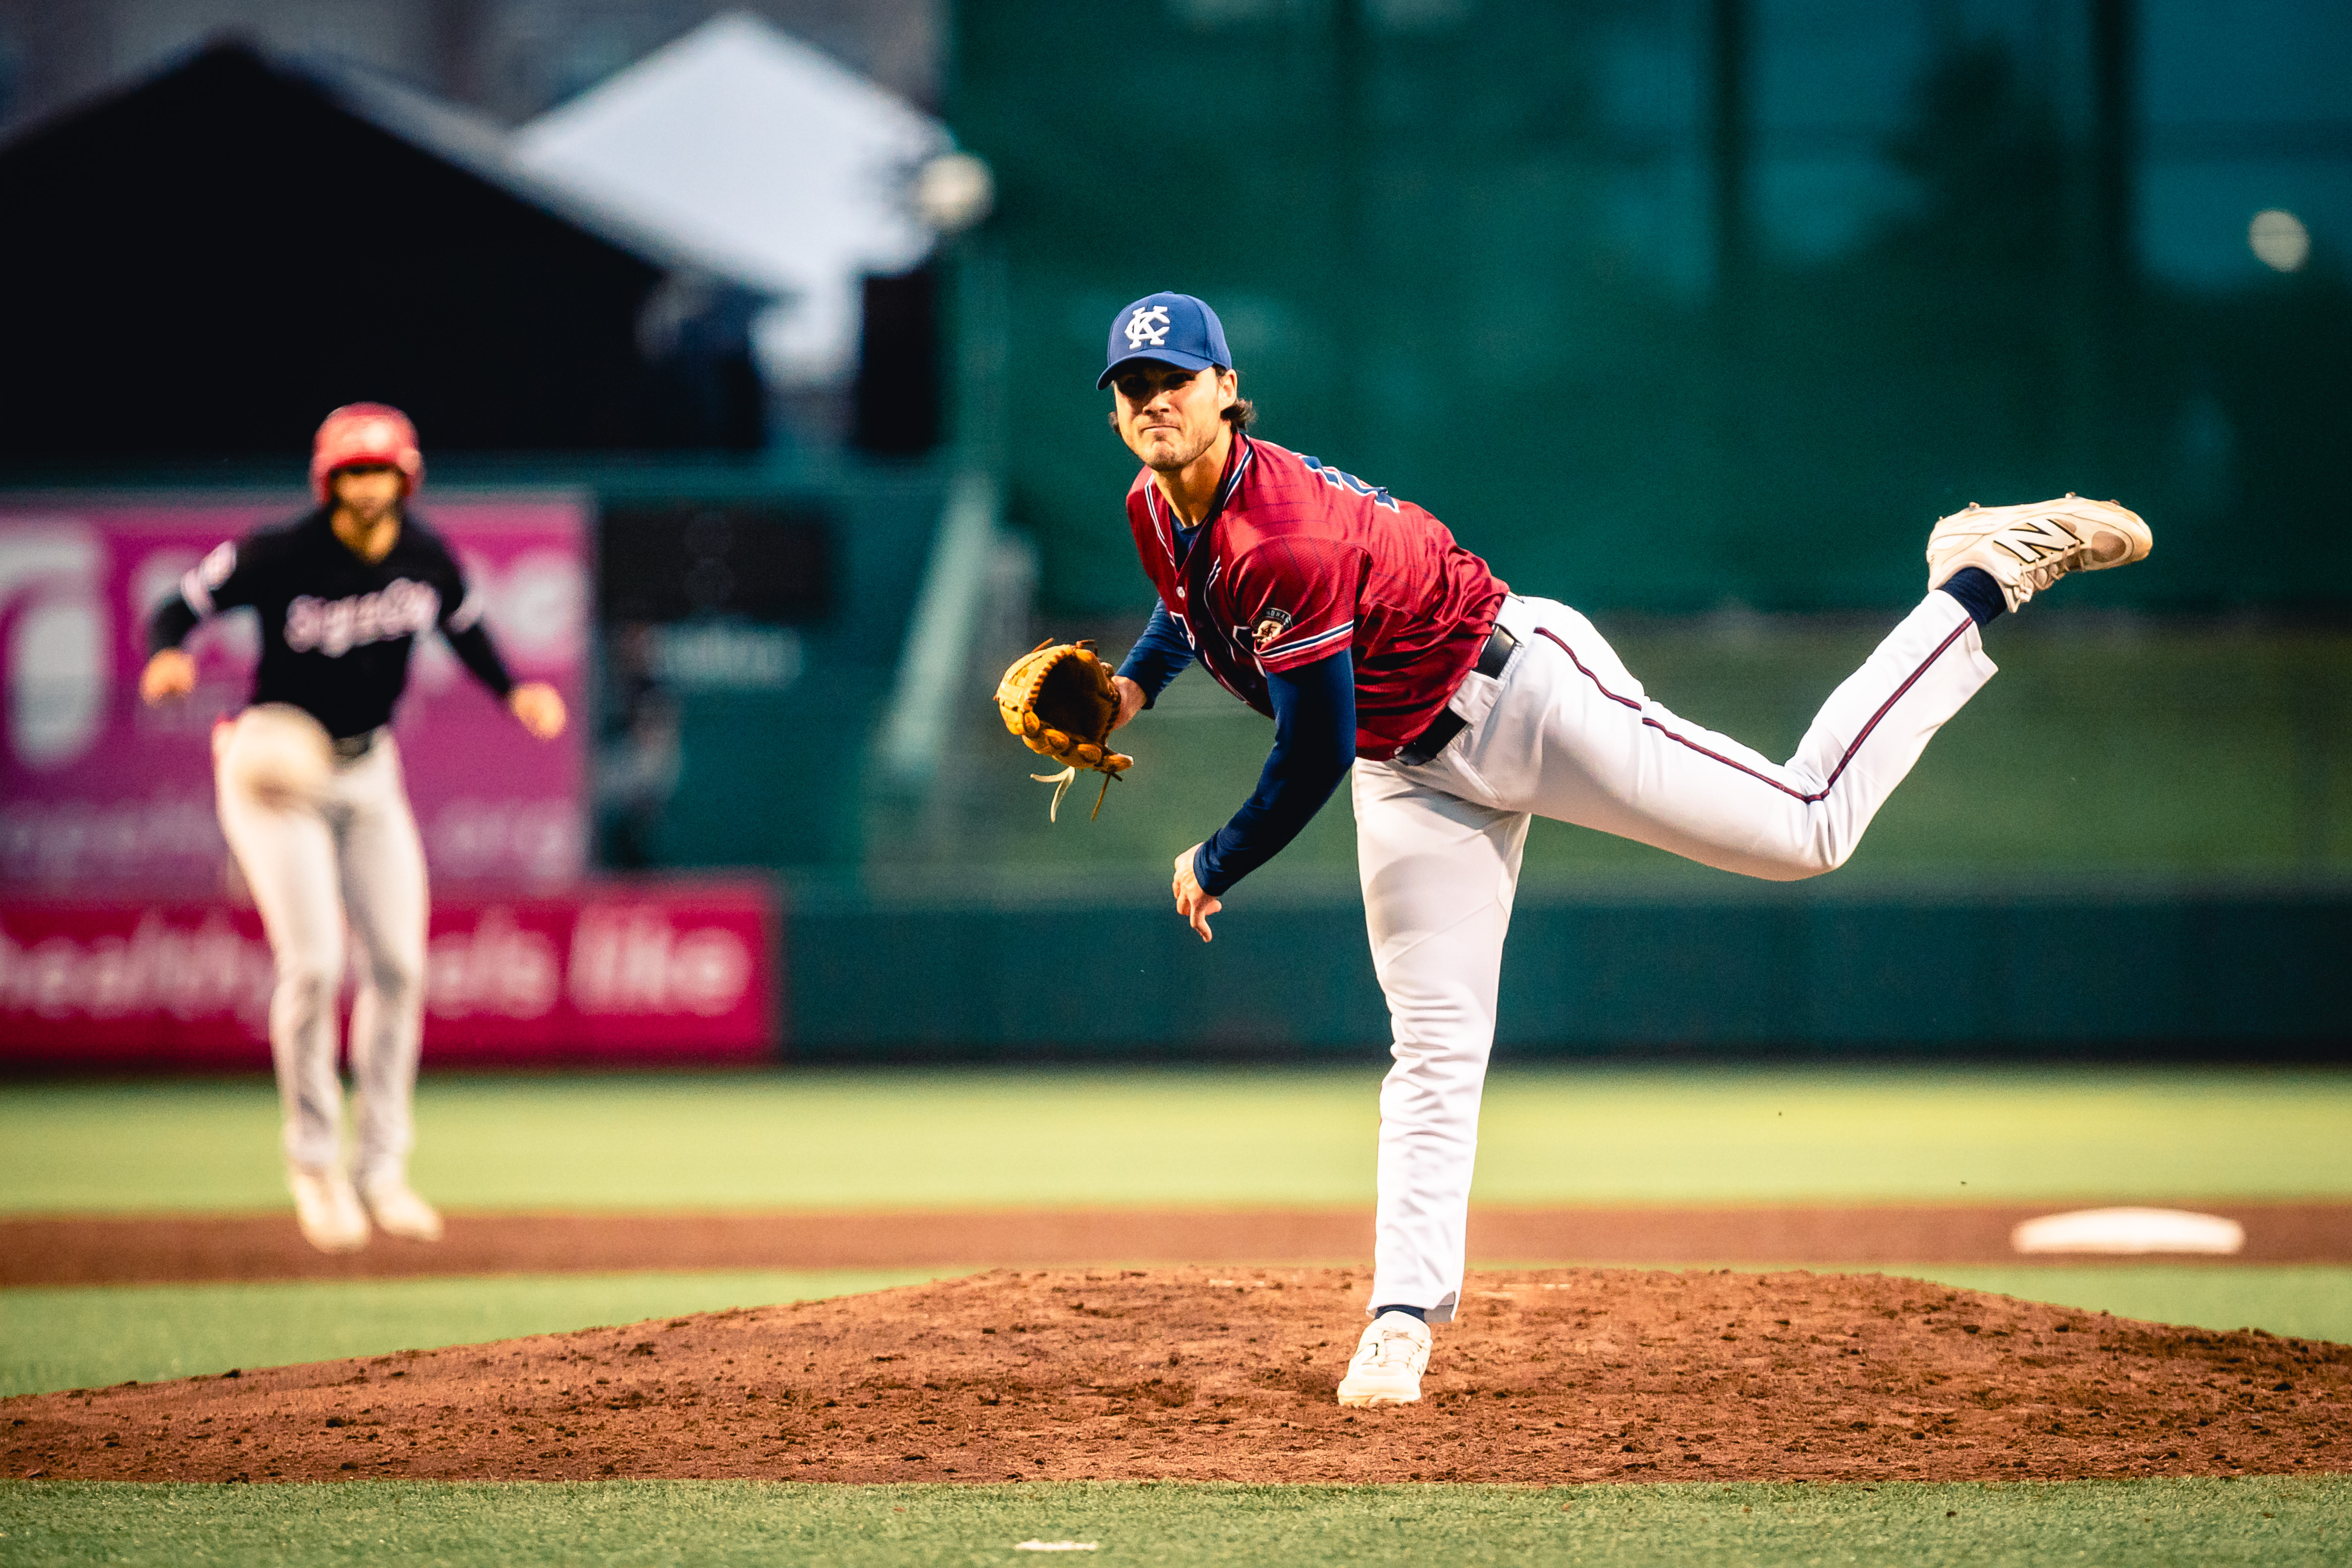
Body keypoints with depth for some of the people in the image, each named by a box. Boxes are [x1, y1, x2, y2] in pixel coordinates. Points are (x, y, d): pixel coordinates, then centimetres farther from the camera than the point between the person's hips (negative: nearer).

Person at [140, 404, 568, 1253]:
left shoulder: (426, 557, -6)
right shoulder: (279, 555, -21)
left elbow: (463, 624, 12)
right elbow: (183, 603, -17)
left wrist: (515, 690, -3)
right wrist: (167, 656, -39)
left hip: (367, 770, 5)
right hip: (275, 769, -5)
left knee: (398, 965, 2)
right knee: (313, 964, -14)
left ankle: (382, 1170, 14)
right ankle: (315, 1163, 2)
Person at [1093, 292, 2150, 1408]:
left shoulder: (1287, 540, -31)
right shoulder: (1155, 511, -4)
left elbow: (1312, 763, -26)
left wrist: (1209, 871, -11)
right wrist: (1133, 685, 7)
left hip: (1521, 695, -8)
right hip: (1411, 768, 8)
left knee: (1805, 827, -8)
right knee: (1434, 1048, 2)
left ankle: (1983, 581, 5)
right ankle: (1403, 1322, 3)